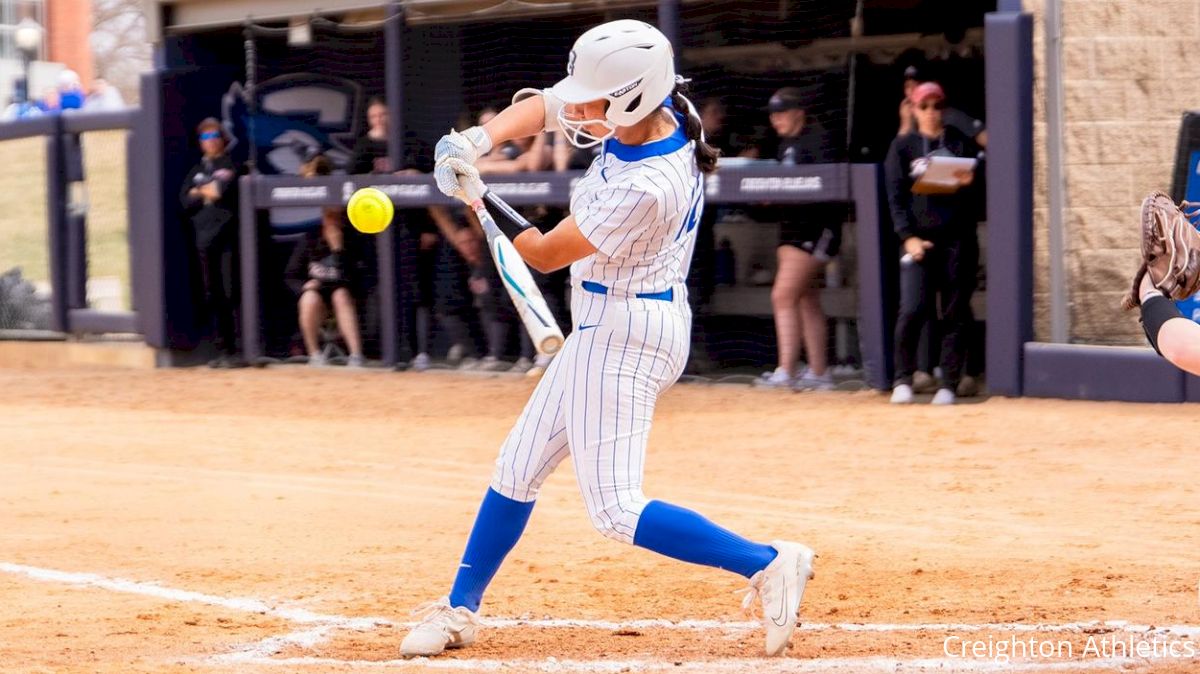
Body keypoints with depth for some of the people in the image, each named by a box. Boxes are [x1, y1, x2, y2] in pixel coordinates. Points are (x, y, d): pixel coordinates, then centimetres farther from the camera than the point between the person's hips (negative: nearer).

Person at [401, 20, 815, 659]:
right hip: (603, 325, 10)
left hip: (623, 333, -10)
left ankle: (767, 563, -7)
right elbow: (541, 106, 8)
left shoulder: (648, 188, -29)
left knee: (615, 510, -11)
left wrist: (474, 195, -8)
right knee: (518, 465, 17)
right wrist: (478, 140, -10)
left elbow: (545, 254, -18)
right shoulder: (651, 113, -5)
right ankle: (459, 610, 28)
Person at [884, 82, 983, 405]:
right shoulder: (902, 146, 10)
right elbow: (895, 196, 4)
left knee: (955, 314, 0)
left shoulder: (962, 143, 12)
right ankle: (902, 380, 0)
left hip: (957, 236, 1)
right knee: (912, 309, -12)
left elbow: (981, 191, 10)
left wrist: (969, 182, -14)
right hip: (918, 238, -1)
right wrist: (908, 237, -8)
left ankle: (948, 385, 4)